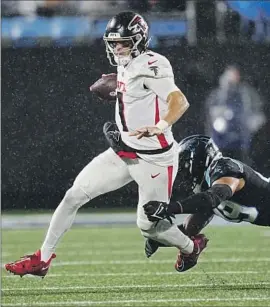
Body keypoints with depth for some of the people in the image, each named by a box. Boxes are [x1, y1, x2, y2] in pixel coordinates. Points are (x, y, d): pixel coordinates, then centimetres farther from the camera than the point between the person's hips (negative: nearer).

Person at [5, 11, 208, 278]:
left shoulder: (150, 66, -19)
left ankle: (192, 247, 32)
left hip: (155, 159, -8)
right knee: (74, 195, 0)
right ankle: (42, 259, 8)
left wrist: (159, 127, -48)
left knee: (148, 226, 0)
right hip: (124, 153, 8)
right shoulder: (126, 66, 7)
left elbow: (180, 101, -34)